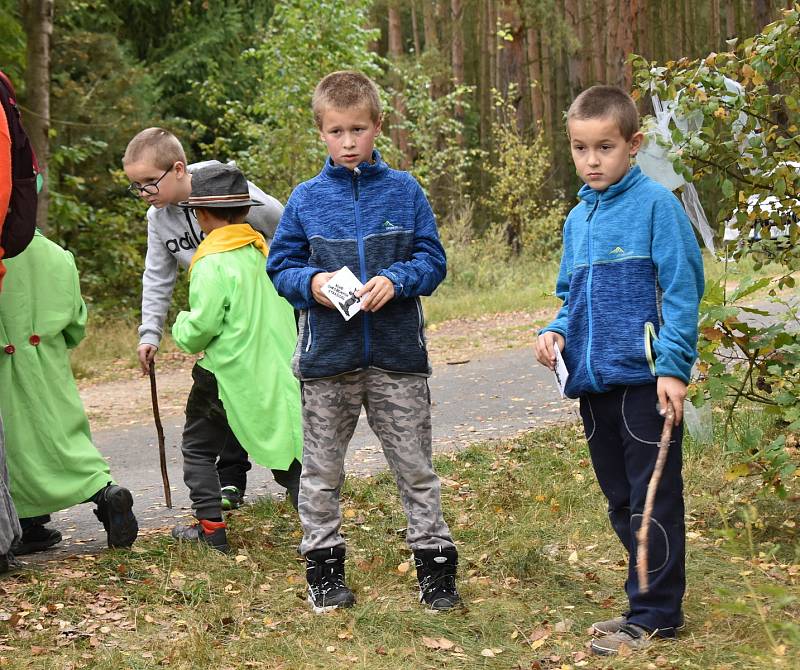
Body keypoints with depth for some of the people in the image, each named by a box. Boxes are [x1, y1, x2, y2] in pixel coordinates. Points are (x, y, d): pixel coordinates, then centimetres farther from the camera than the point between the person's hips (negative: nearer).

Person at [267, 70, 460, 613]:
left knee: (415, 467, 6)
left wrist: (395, 280, -17)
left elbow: (433, 260, 1)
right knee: (322, 471, 9)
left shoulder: (404, 190, 2)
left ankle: (435, 564, 15)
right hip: (327, 357, 1)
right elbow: (280, 265, 7)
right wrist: (311, 283, -14)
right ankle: (324, 566, 21)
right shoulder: (307, 198, 3)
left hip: (397, 354, -1)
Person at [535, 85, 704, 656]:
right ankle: (648, 607, 27)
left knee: (653, 500, -1)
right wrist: (557, 331, 2)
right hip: (594, 381, 8)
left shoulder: (655, 204, -9)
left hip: (644, 379, -8)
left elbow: (682, 289, -12)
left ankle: (655, 614, 8)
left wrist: (673, 367, -19)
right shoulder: (578, 218, 13)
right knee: (621, 501, 15)